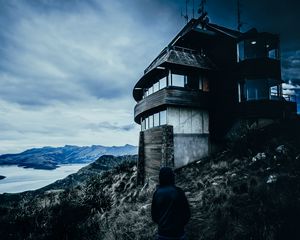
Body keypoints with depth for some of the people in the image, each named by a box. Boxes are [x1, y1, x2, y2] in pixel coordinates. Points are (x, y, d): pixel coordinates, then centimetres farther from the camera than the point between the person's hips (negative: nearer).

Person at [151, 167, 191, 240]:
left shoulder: (157, 193, -5)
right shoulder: (178, 192, -14)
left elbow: (154, 213, 3)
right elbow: (187, 213, -7)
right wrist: (180, 224, 9)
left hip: (162, 234, 2)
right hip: (178, 234, -2)